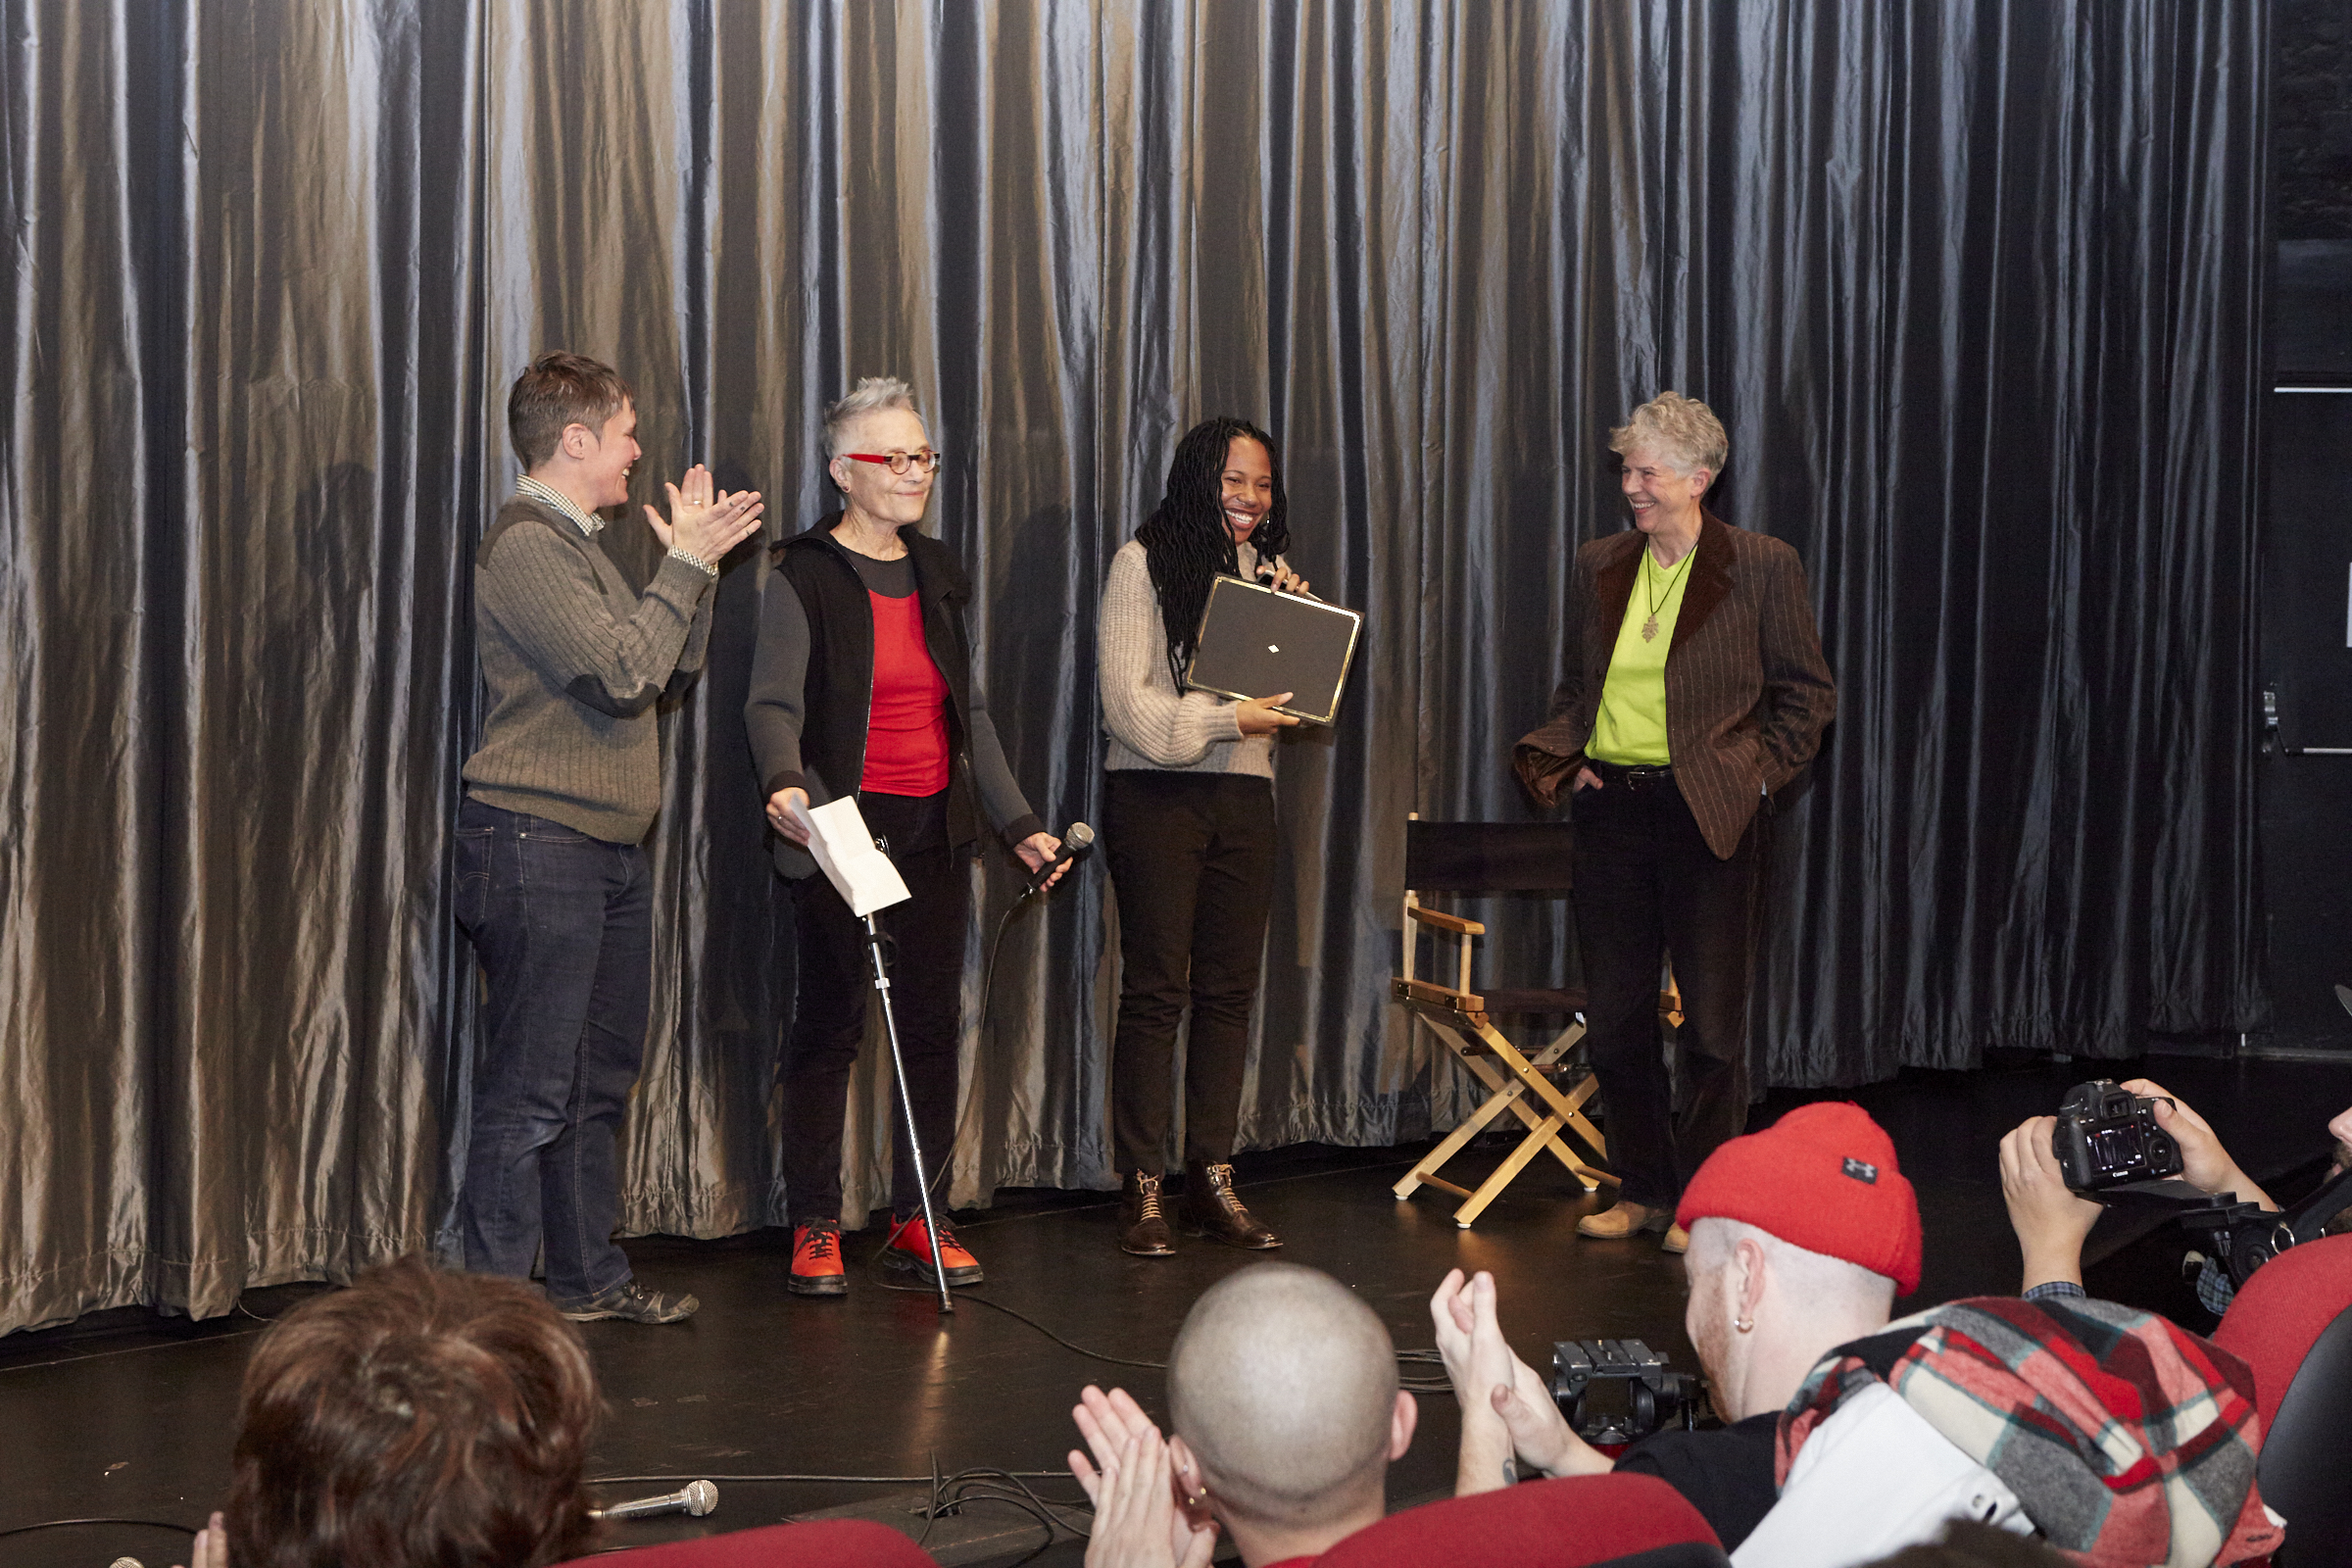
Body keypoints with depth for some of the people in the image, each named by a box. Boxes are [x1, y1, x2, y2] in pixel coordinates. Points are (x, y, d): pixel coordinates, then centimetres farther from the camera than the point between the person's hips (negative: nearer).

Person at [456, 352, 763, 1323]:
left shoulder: (578, 543, 20)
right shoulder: (524, 544, -13)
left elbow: (672, 672, 20)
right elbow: (624, 674, -20)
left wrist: (697, 567, 9)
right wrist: (686, 565, -11)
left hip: (609, 847, 10)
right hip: (539, 849, -10)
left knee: (600, 1079, 14)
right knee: (532, 1092, -8)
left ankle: (589, 1278, 23)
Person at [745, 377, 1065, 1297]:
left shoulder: (937, 573, 15)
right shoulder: (804, 577, -5)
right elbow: (774, 703, -14)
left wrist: (1017, 822, 13)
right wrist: (785, 784, -35)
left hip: (935, 831, 6)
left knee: (933, 1022, 5)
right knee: (829, 1024, -1)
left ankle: (914, 1219, 13)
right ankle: (814, 1228, 7)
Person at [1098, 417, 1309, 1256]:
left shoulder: (1263, 568, 16)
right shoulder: (1143, 563, -3)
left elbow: (1298, 693, 15)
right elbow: (1129, 700, -11)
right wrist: (1230, 719, -16)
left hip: (1244, 795, 6)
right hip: (1157, 795, -6)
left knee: (1229, 990, 5)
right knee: (1156, 989, -5)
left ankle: (1212, 1178, 11)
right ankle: (1142, 1187, 0)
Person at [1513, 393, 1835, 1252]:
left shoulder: (1762, 567, -2)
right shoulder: (1598, 568, 10)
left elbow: (1807, 692, 3)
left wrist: (1757, 770, -7)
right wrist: (1564, 754, 2)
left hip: (1706, 815, -4)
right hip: (1612, 807, 4)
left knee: (1710, 1020, 1)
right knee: (1614, 1015, 7)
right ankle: (1642, 1189, 20)